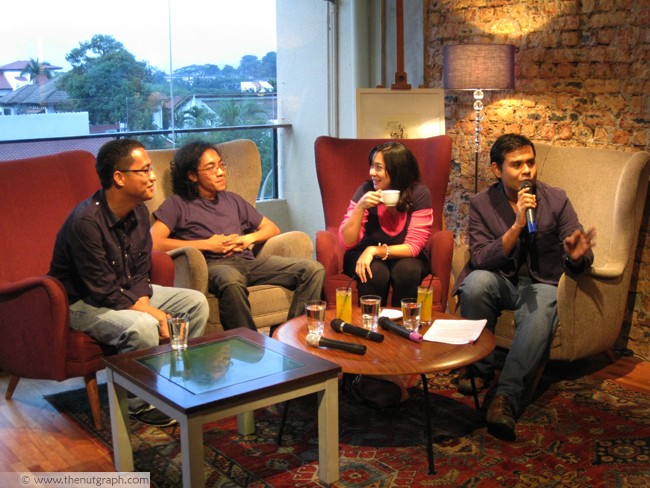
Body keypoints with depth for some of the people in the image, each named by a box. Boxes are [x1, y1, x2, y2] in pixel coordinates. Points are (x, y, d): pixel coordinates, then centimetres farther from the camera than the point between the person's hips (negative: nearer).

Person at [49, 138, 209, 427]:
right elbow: (104, 292, -26)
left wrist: (142, 301, -15)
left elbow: (141, 272, 4)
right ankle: (139, 404, -10)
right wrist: (151, 313, -23)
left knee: (196, 302, 0)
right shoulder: (86, 221, -29)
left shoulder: (139, 212, -3)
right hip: (85, 303, -8)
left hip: (129, 293, 9)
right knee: (142, 327, -35)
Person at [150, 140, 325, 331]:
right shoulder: (177, 204, 12)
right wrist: (206, 244, -4)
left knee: (313, 269, -16)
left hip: (248, 261, 6)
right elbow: (153, 242, -5)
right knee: (231, 280, -44)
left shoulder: (232, 200, 29)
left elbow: (272, 228, 29)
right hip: (212, 265, -5)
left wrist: (249, 238, 6)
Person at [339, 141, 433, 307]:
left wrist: (374, 250, -26)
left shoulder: (419, 194, -15)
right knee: (375, 272, -31)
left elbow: (413, 246, -16)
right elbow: (347, 242, -14)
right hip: (366, 256, 0)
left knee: (407, 269, -31)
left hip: (405, 257, 0)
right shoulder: (366, 190, -12)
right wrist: (360, 207, -28)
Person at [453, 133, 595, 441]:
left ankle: (505, 397, -37)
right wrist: (517, 226, -25)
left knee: (540, 316, -34)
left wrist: (577, 256, -31)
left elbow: (577, 262, -4)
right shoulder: (481, 204, -3)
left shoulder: (556, 200, -2)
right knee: (477, 281, -33)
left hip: (541, 283, 0)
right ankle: (480, 368, -15)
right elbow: (480, 259, -14)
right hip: (500, 280, 1)